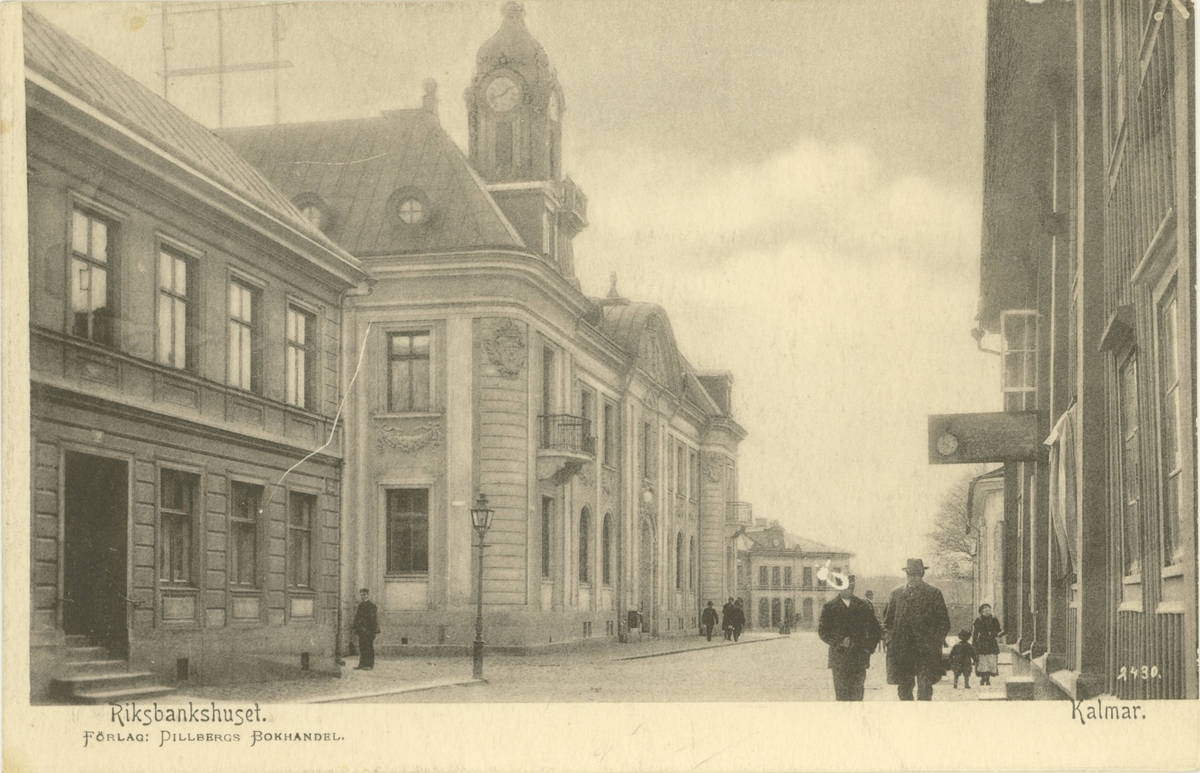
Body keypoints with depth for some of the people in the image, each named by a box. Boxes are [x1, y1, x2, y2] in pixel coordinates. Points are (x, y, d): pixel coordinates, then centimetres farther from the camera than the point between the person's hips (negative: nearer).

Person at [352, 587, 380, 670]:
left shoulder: (371, 605, -8)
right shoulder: (360, 605, 15)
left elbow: (372, 618, -14)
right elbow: (357, 617, 19)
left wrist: (370, 630, -19)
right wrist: (356, 629, 12)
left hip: (368, 630, -8)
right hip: (361, 631, 8)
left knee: (369, 647, -5)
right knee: (362, 647, 9)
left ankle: (370, 665, -3)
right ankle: (362, 664, 15)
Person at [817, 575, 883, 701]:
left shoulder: (863, 605, 9)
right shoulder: (829, 607, 4)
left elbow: (875, 629, 13)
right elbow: (822, 631, 0)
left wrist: (869, 647, 1)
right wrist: (839, 642, -12)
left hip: (859, 658, 1)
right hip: (839, 657, -1)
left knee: (857, 693, -4)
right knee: (842, 694, -4)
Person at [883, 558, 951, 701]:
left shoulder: (934, 593, 5)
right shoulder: (896, 594, 12)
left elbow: (944, 622, 6)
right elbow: (888, 619, 17)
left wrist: (936, 640, -4)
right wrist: (889, 636, 3)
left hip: (926, 651, -2)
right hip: (901, 650, 3)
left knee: (925, 685, -8)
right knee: (904, 688, 6)